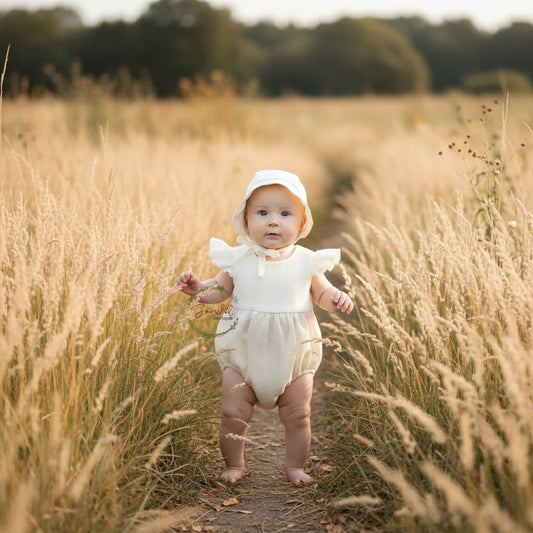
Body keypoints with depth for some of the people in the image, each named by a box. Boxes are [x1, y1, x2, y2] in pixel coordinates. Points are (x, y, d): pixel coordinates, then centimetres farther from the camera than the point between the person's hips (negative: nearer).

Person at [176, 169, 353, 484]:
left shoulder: (307, 261, -6)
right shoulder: (239, 259, -5)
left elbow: (321, 293, 5)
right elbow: (220, 290, 5)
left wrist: (337, 298, -16)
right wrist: (197, 288, -14)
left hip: (294, 357, 0)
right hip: (244, 354, 0)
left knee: (298, 415, 8)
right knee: (233, 413, 2)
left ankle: (295, 466, 28)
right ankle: (234, 465, 22)